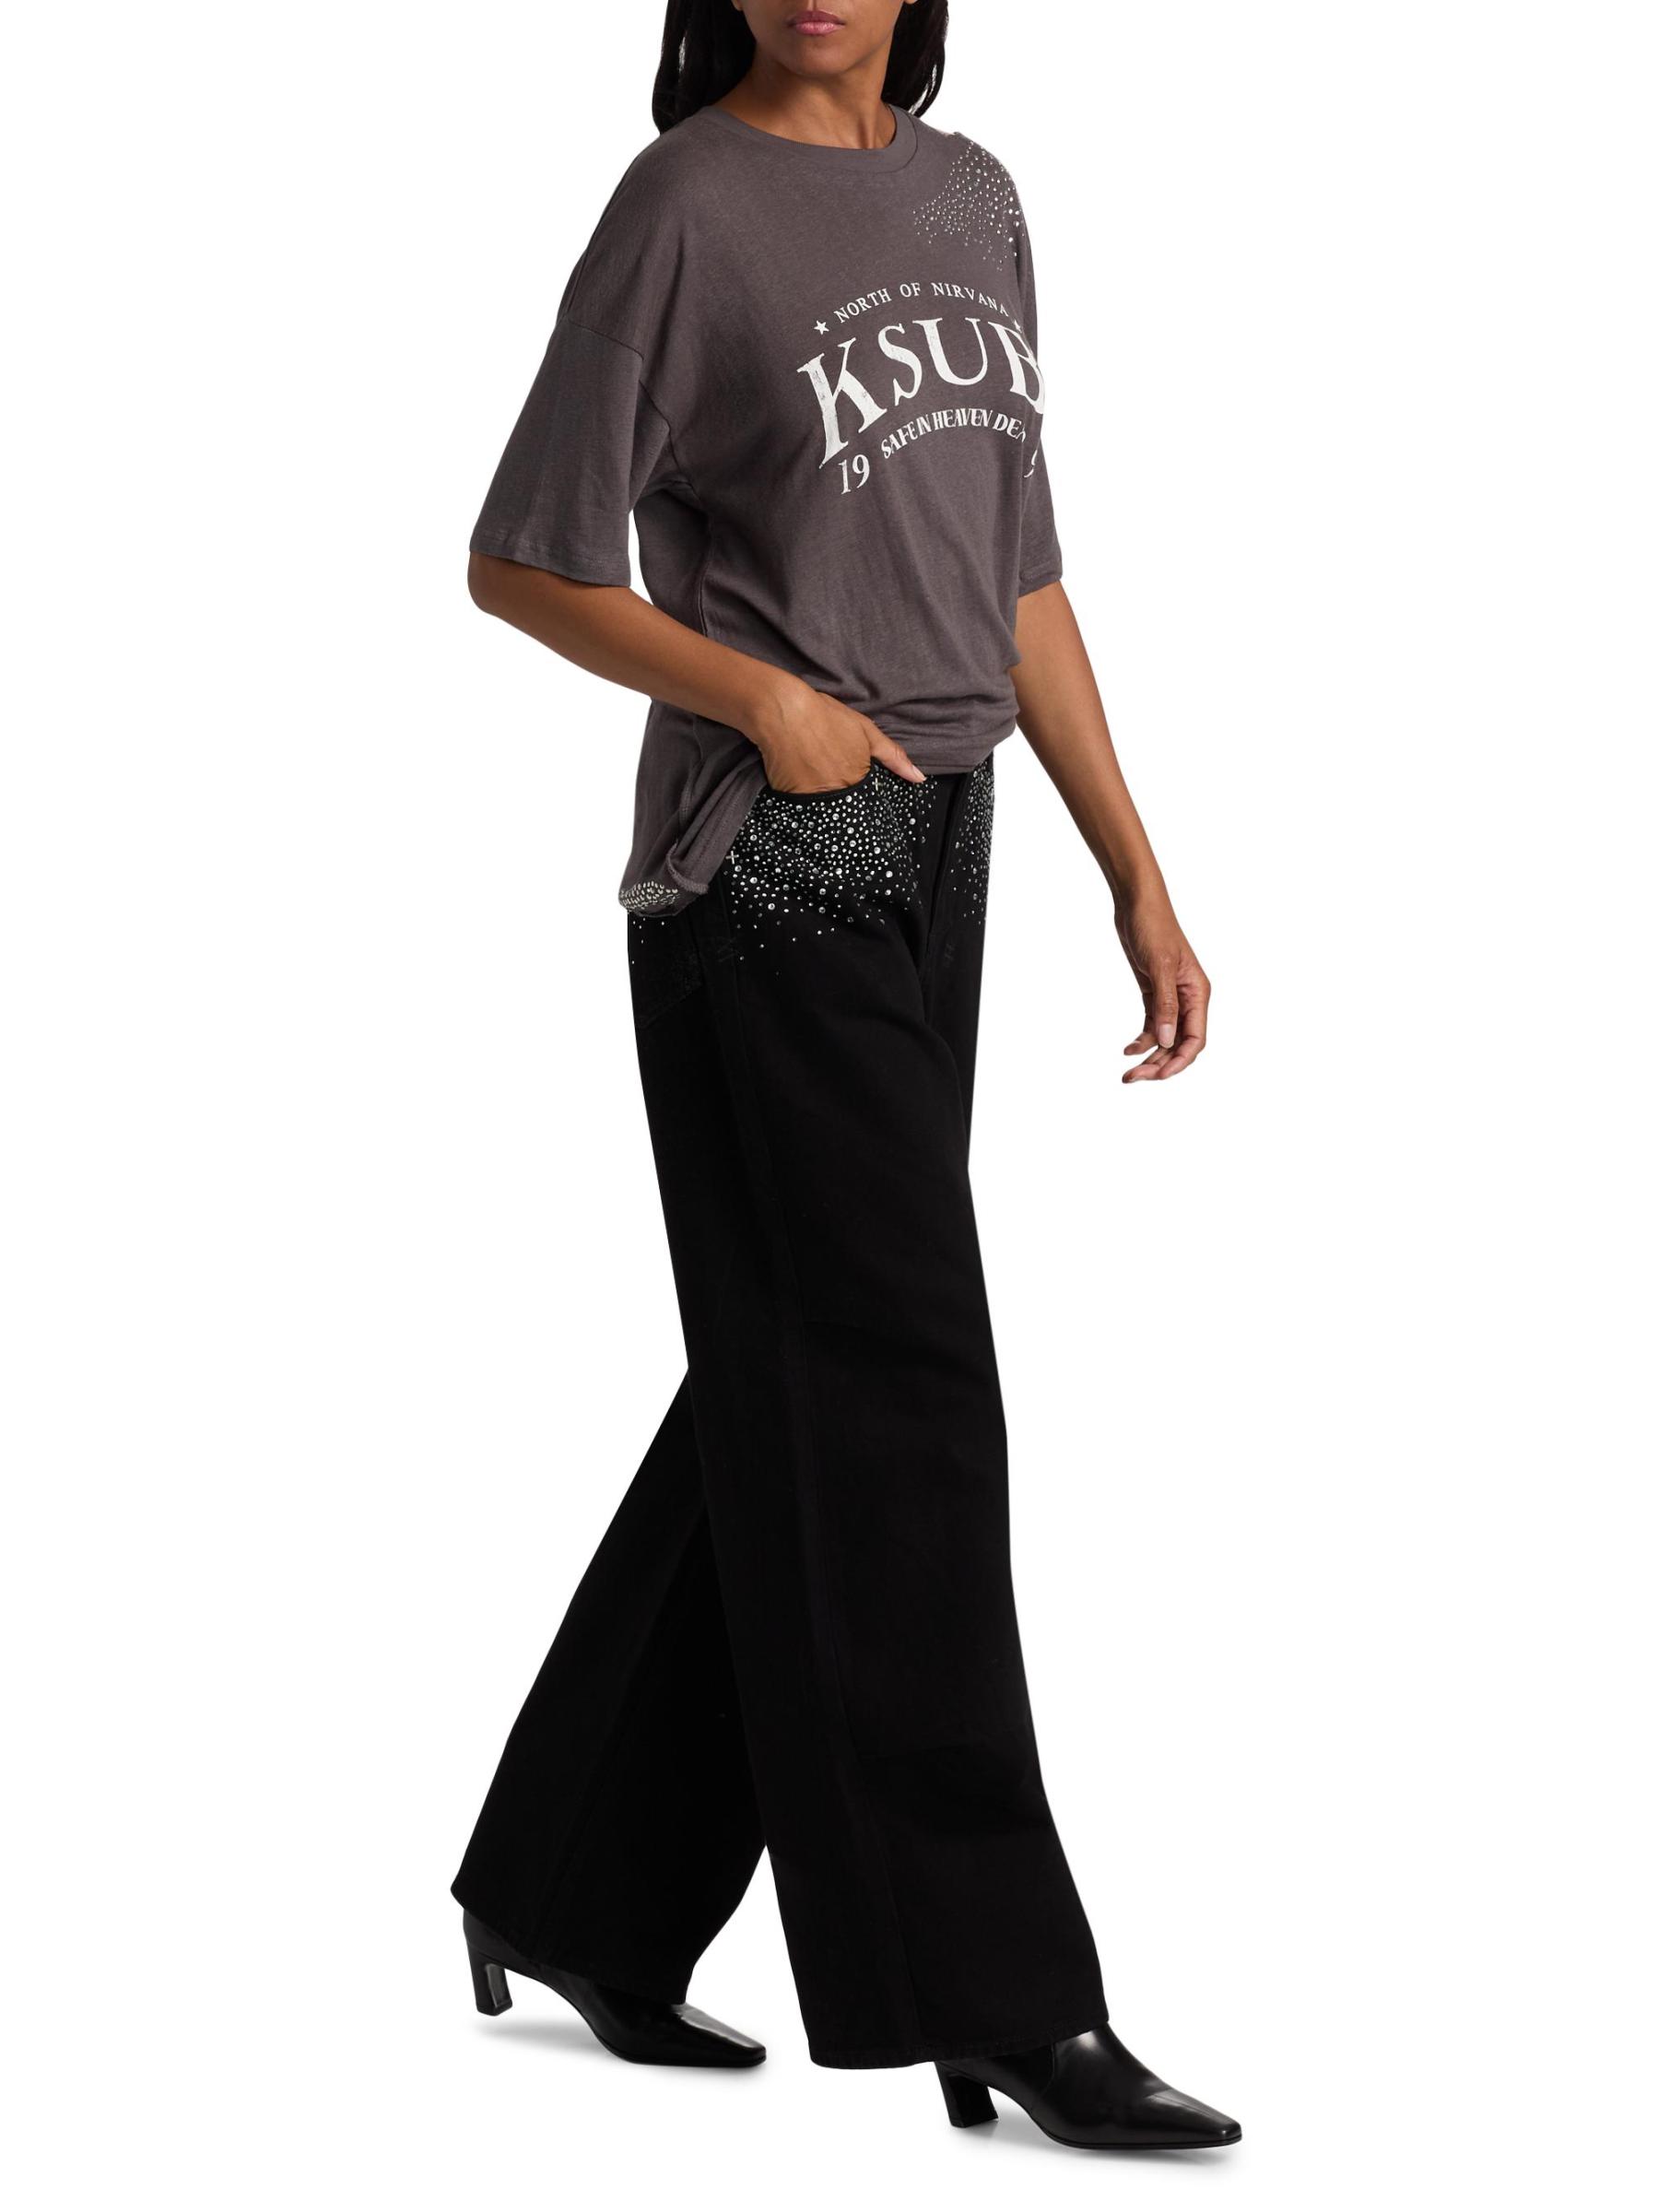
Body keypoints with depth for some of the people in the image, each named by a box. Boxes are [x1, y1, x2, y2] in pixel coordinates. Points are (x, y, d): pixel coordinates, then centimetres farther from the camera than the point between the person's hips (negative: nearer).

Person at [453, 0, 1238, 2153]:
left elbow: (1018, 582, 15)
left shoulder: (970, 200, 12)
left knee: (793, 1400, 10)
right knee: (898, 1406, -7)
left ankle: (579, 1895, 23)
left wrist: (1140, 878, 11)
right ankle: (1003, 2001, -3)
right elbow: (519, 560, -4)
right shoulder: (682, 208, -6)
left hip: (933, 861, 7)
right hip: (770, 870, -7)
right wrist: (759, 698, -17)